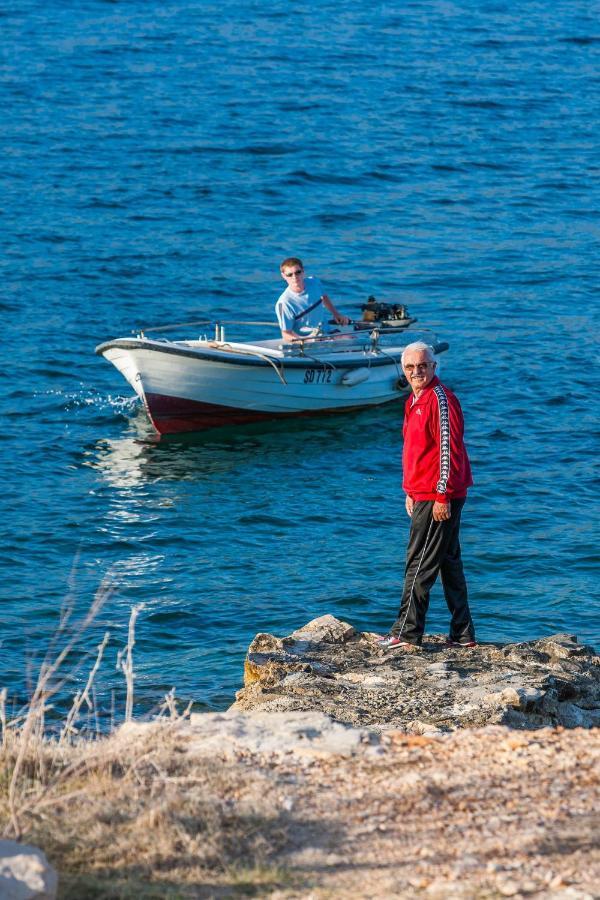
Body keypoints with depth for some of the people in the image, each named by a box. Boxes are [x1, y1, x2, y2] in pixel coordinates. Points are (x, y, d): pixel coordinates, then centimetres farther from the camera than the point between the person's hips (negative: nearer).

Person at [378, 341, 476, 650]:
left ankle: (406, 633, -3)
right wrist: (411, 492, 23)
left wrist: (441, 496, -21)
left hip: (437, 497, -10)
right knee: (449, 563, 12)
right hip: (424, 494, 10)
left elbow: (448, 450, -19)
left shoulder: (440, 399, -15)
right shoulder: (415, 400, 17)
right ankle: (462, 635, 17)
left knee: (420, 565, -7)